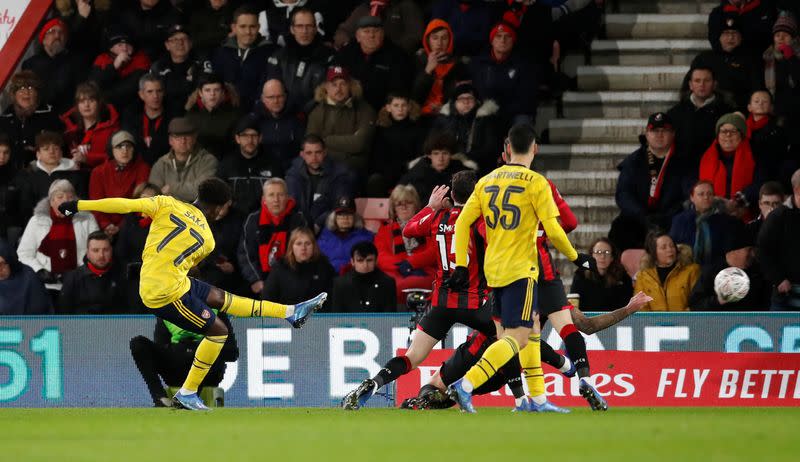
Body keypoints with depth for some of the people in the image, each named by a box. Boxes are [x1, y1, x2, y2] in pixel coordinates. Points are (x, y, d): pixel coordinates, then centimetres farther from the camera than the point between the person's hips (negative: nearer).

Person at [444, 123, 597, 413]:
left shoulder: (487, 181, 9)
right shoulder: (536, 183, -8)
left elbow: (462, 223, 5)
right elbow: (553, 230, -11)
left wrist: (461, 266, 7)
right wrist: (576, 257, 4)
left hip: (492, 270, 7)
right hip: (520, 270, -7)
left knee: (528, 329, 20)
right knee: (517, 337, -11)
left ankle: (537, 401, 21)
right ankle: (466, 385, -28)